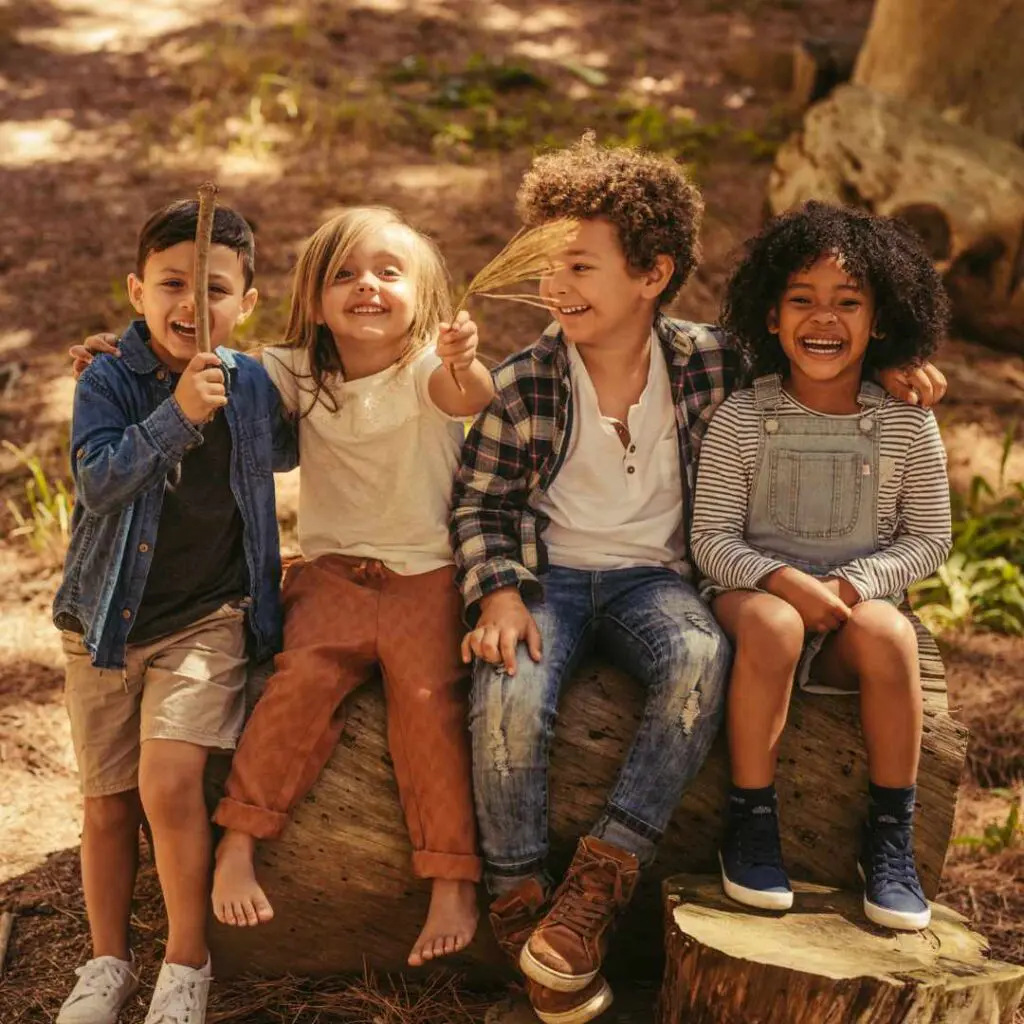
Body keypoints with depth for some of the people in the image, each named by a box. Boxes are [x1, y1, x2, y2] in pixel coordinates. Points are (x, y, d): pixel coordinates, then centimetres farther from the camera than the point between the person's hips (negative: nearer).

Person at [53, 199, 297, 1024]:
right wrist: (177, 413, -30)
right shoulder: (109, 382, -7)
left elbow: (283, 452, 22)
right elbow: (98, 482, -22)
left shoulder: (251, 384, 0)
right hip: (109, 616, 1)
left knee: (169, 780, -18)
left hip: (208, 616, 0)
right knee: (108, 803, 8)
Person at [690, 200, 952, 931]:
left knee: (890, 633, -32)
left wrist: (854, 583, -15)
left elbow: (928, 539, 3)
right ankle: (752, 823, -19)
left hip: (857, 603, 1)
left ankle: (891, 838, -16)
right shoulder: (741, 418, -3)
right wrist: (782, 579, -23)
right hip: (755, 592, -1)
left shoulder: (908, 426, -1)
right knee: (771, 624, -35)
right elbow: (712, 538, -4)